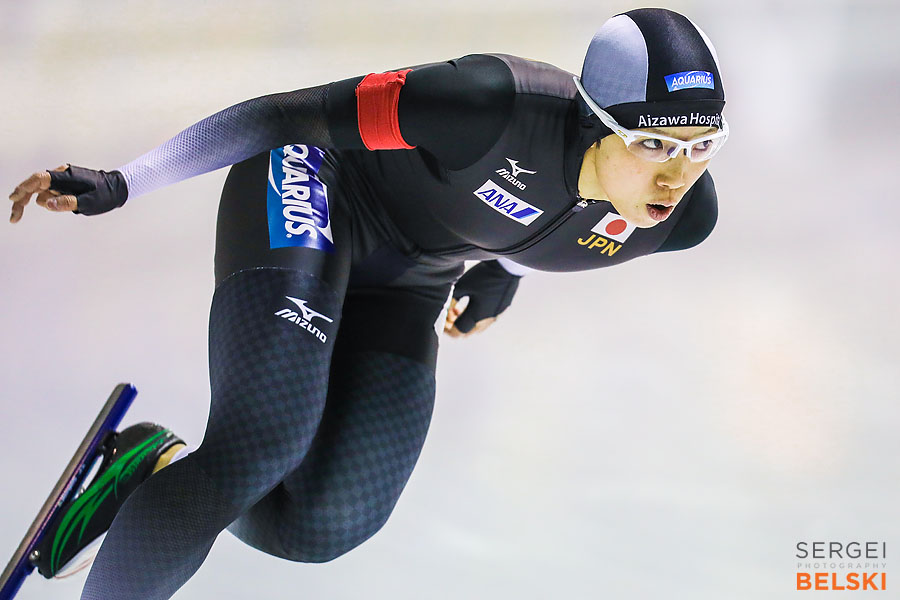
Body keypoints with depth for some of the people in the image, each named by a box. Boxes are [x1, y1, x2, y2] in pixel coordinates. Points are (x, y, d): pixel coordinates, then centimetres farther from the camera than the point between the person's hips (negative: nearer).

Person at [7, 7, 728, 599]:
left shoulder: (686, 215, -17)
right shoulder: (499, 104, -36)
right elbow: (293, 114, -27)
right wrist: (120, 183, -26)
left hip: (406, 280, 6)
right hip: (317, 193, -6)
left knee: (327, 524, -7)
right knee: (261, 447, -28)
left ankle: (164, 477, 20)